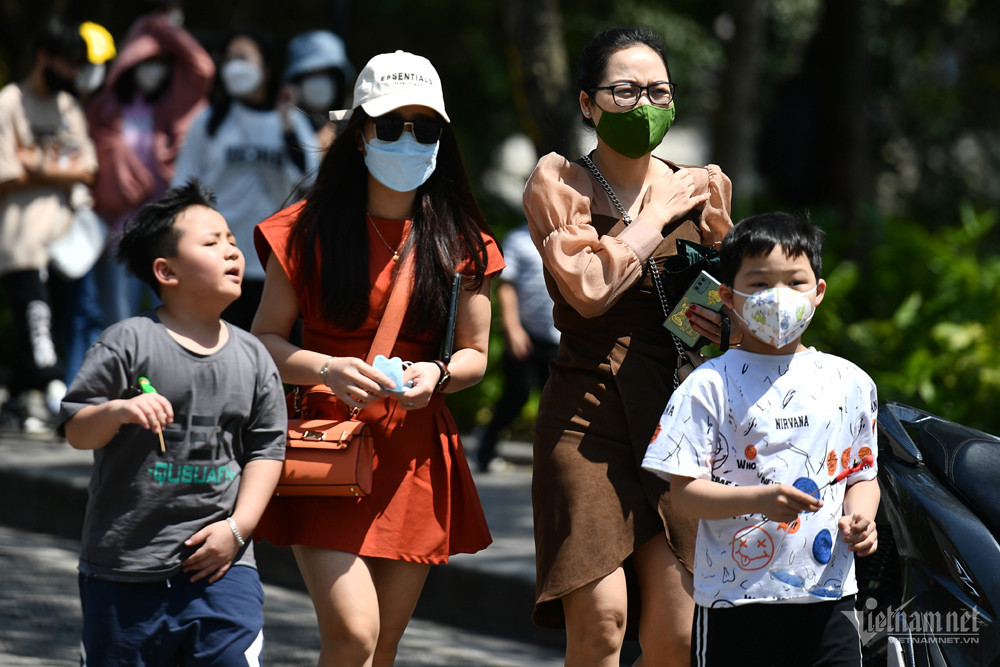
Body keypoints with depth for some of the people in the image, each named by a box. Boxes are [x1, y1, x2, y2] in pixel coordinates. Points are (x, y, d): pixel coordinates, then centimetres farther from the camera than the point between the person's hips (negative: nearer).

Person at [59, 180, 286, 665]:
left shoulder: (252, 357, 6)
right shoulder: (129, 343, -5)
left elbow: (267, 448, 9)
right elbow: (75, 430, -4)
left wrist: (238, 526, -2)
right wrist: (118, 411, -25)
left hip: (217, 561, 2)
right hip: (123, 567, -2)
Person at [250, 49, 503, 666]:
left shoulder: (461, 242, 5)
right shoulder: (311, 230, -2)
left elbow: (476, 354, 12)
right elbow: (265, 340, 1)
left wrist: (436, 375, -11)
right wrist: (328, 369, -18)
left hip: (416, 453, 3)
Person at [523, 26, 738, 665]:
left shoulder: (701, 187, 14)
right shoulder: (558, 183, 3)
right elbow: (589, 288, -12)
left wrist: (727, 323, 1)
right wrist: (660, 215, -3)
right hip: (589, 415, -3)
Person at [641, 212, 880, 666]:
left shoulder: (849, 383, 9)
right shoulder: (709, 386, -4)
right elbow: (683, 493, -9)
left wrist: (861, 518, -3)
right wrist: (759, 499, -24)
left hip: (827, 598, 3)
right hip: (735, 601, -3)